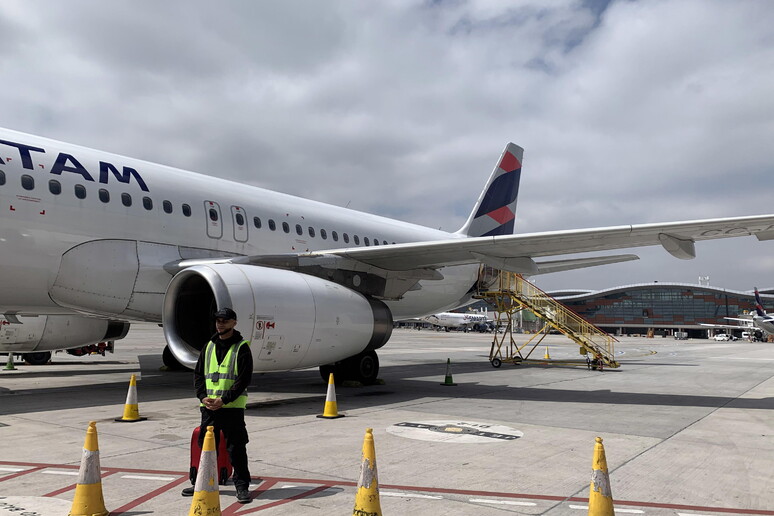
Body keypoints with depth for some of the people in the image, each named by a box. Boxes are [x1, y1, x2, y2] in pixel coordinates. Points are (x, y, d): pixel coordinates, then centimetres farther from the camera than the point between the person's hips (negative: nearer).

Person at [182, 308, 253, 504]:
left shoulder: (242, 347, -4)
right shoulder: (209, 346, 12)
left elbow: (244, 379, -10)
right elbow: (198, 374, 13)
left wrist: (224, 400, -16)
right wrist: (203, 397, -3)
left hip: (232, 406, -5)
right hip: (208, 406, 5)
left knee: (236, 447, -2)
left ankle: (242, 486, 8)